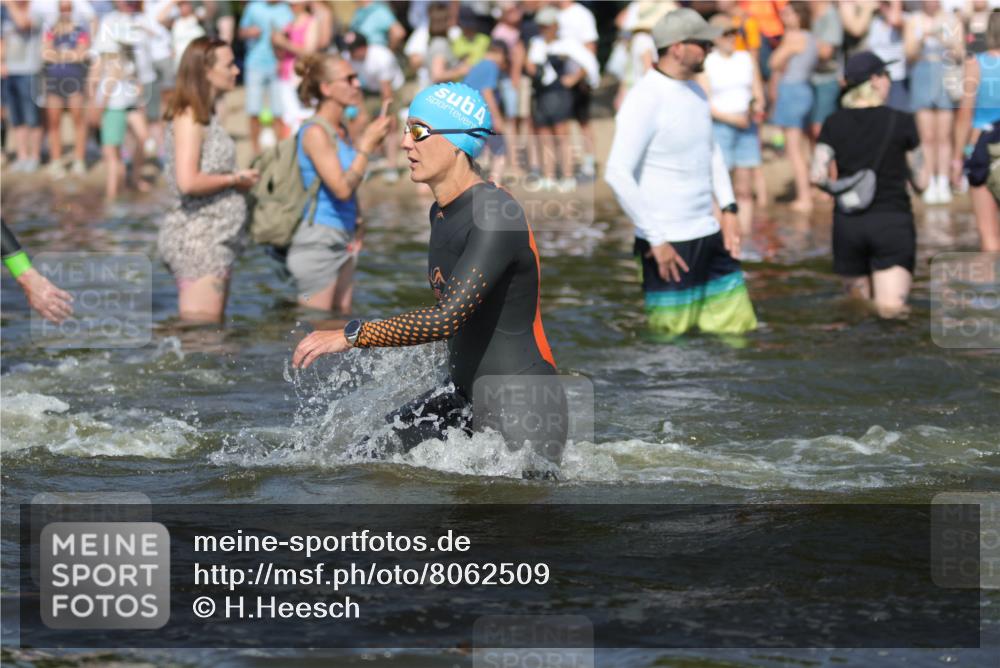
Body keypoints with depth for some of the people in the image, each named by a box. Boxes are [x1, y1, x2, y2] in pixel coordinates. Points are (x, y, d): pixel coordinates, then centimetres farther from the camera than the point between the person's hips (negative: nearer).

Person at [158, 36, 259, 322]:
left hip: (217, 238, 10)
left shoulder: (206, 116, 15)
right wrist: (234, 179, -12)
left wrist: (239, 179, 7)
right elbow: (188, 181, -23)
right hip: (198, 237, -10)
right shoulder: (189, 118, -13)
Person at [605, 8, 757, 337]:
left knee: (737, 329, 7)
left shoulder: (695, 93, 11)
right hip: (669, 244, -8)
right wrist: (656, 240, -22)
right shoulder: (645, 100, -16)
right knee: (670, 338, -3)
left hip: (709, 236, 8)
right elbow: (618, 173, -23)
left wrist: (728, 208, 14)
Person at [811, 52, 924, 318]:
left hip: (848, 223, 3)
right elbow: (920, 182, 1)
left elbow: (818, 176, -5)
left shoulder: (834, 124, 2)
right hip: (892, 219, -3)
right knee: (891, 306, -8)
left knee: (857, 301, 18)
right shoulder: (901, 122, -3)